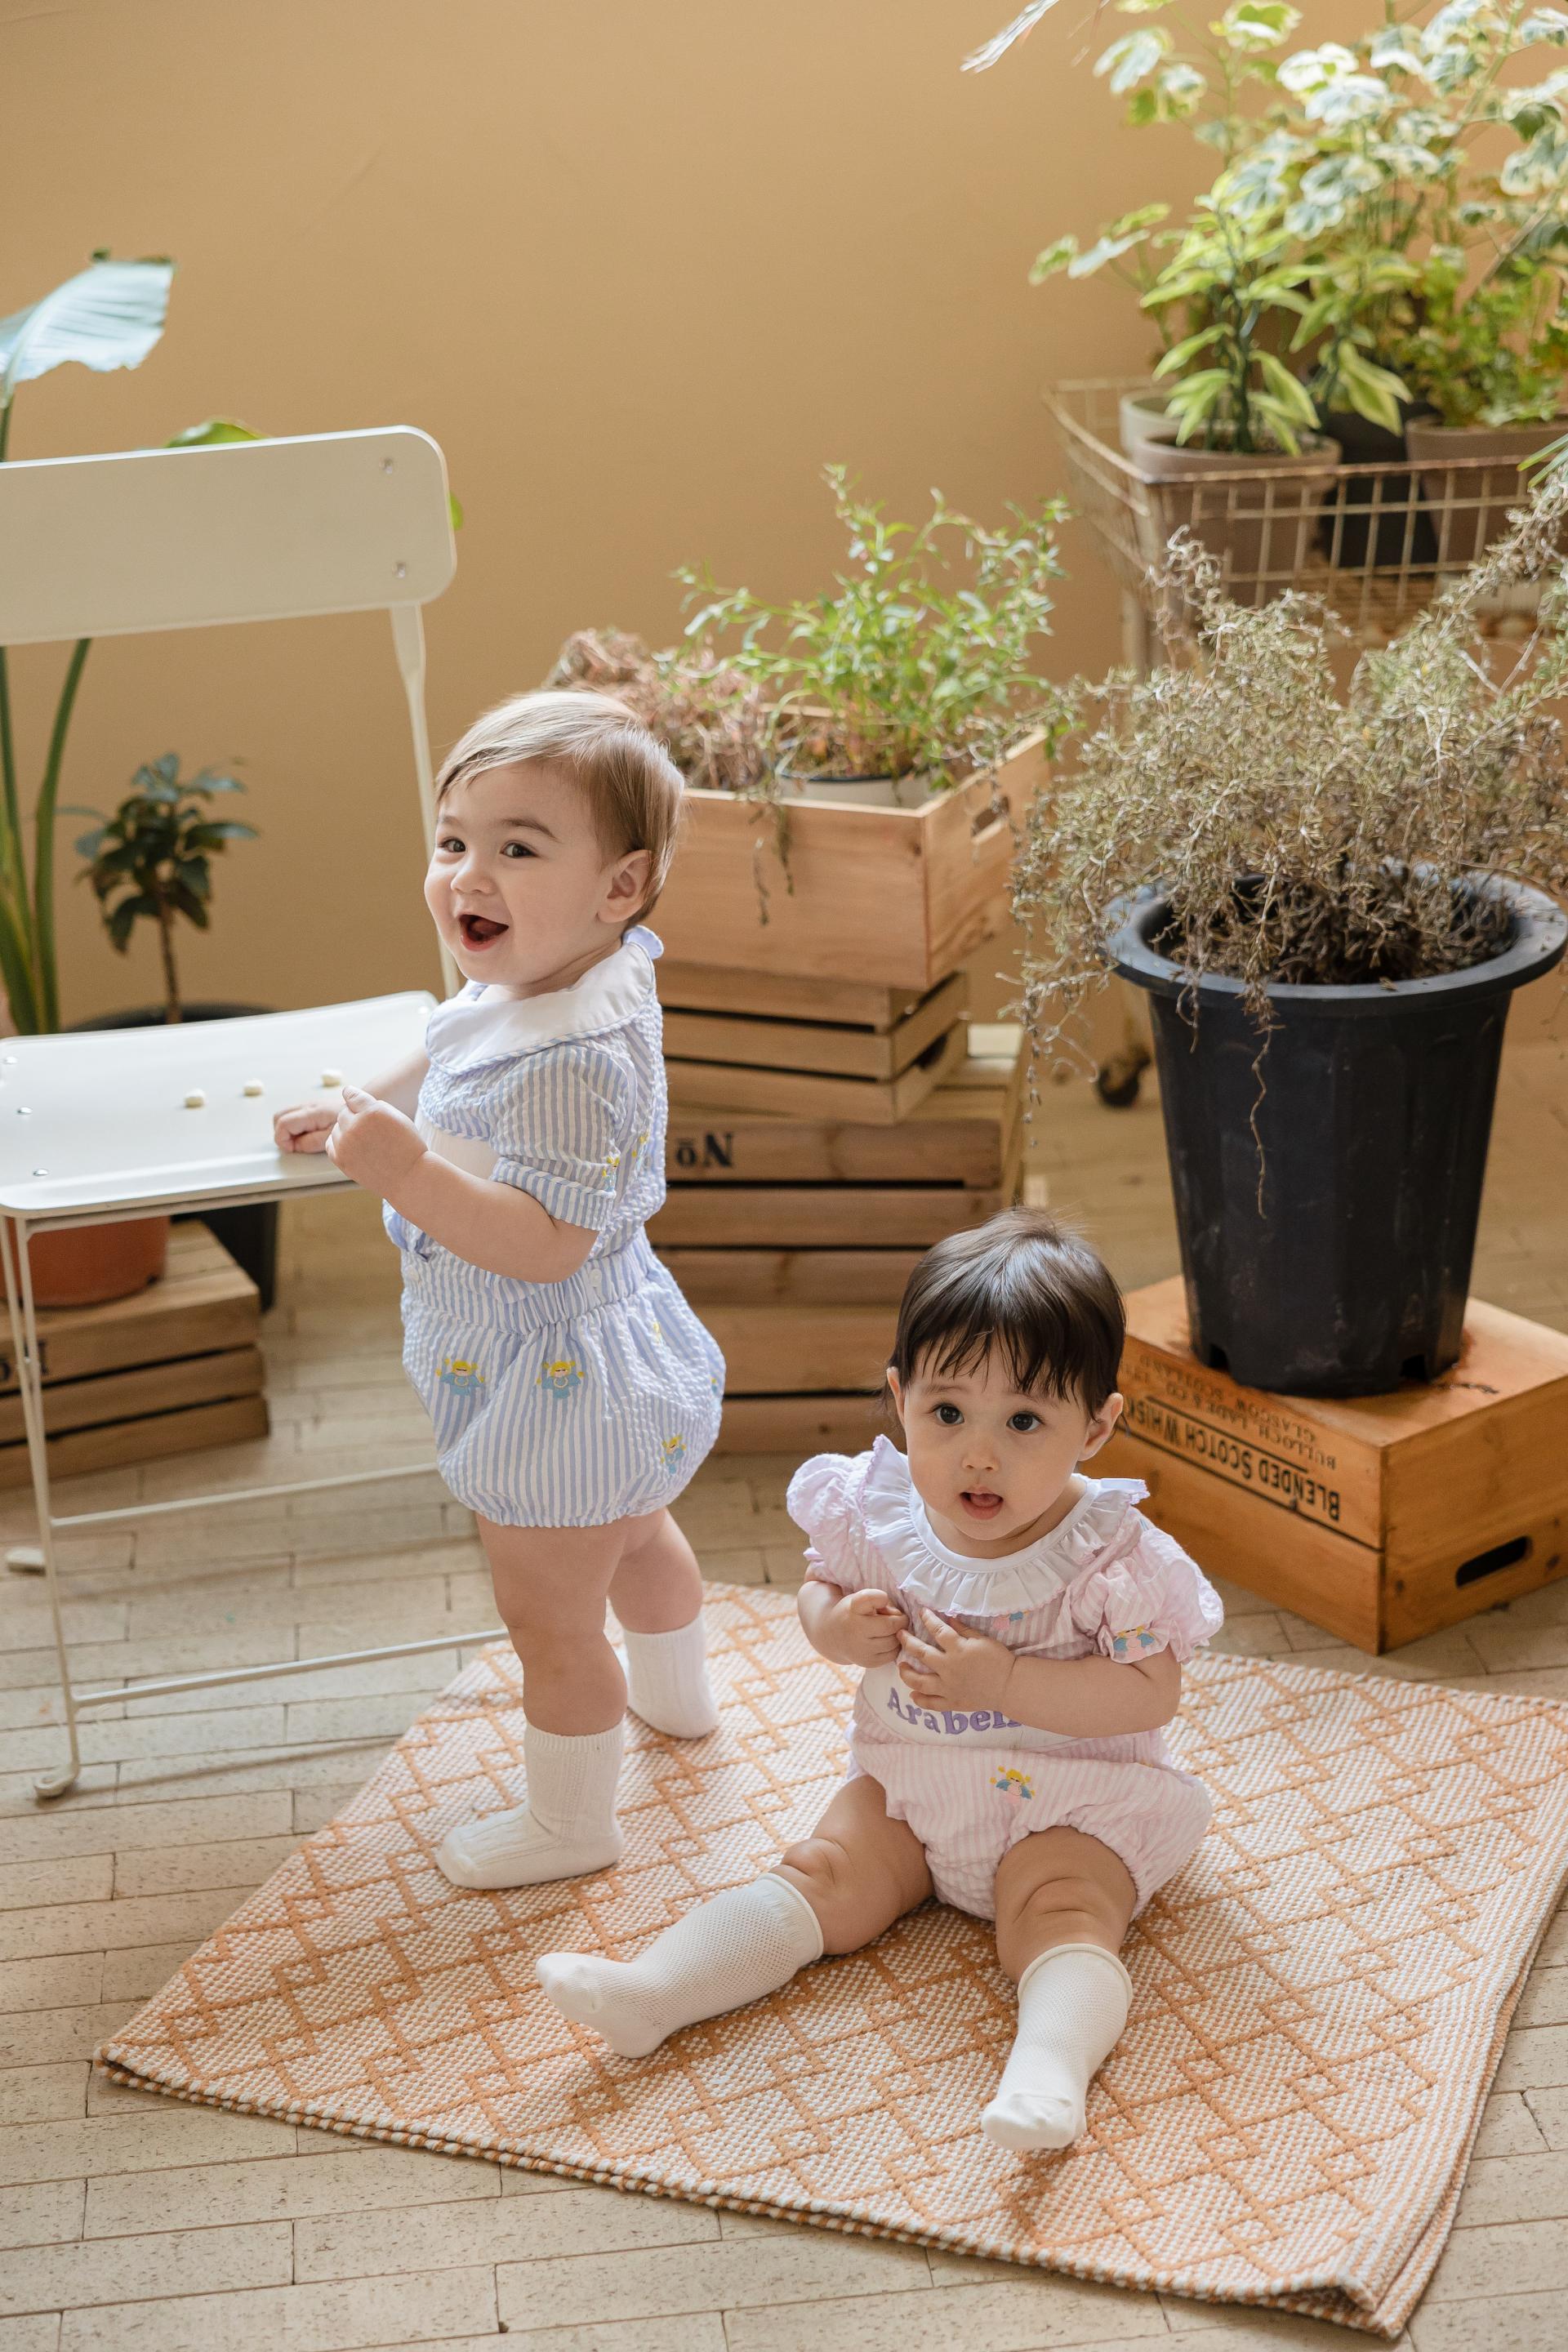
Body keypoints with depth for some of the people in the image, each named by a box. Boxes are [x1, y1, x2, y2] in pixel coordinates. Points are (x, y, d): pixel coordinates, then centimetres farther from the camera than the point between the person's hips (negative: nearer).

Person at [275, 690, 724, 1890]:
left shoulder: (572, 1057, -36)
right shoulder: (531, 984, -4)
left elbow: (544, 1244, -38)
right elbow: (453, 1063, 18)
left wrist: (407, 1172, -45)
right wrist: (358, 1105, 15)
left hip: (560, 1390, -11)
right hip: (615, 1376, 11)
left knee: (550, 1620, 11)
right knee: (635, 1534, 35)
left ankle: (569, 1820, 33)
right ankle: (676, 1695, 62)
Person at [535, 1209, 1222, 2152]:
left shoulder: (1110, 1556, -21)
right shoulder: (882, 1515, -9)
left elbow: (1151, 1694, -23)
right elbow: (822, 1587, 9)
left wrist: (1004, 1682, -31)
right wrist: (841, 1628, -16)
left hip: (1070, 1802, -4)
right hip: (909, 1777, 4)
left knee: (1061, 1915, -26)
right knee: (822, 1879, -8)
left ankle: (1051, 2067, -45)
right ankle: (647, 1993, -20)